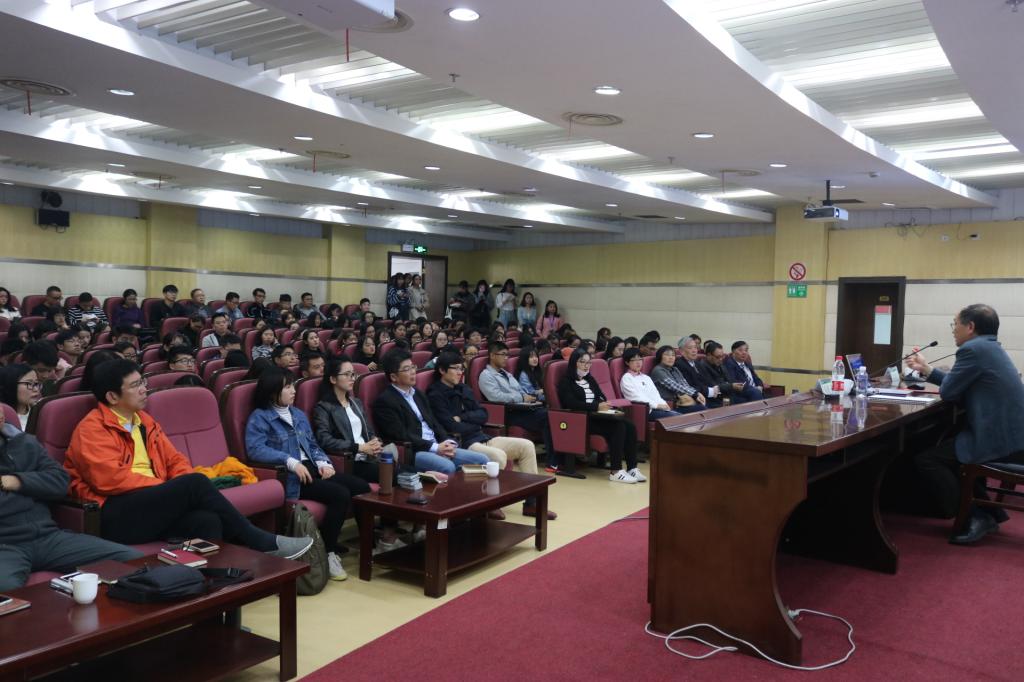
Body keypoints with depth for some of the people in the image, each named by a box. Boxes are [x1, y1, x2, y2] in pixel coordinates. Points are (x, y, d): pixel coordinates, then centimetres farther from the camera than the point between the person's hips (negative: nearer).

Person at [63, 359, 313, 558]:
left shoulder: (143, 420, 19)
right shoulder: (92, 429, -4)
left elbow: (175, 460, 19)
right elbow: (111, 479, -17)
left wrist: (181, 491, -3)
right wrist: (168, 487, -12)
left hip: (153, 504, 7)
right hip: (114, 516, -6)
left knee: (207, 521, -27)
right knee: (196, 483, -25)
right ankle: (264, 543, -18)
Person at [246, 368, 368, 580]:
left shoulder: (298, 414, 23)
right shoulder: (260, 417, -1)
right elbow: (255, 449, -17)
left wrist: (322, 462, 0)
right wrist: (291, 461, -26)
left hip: (312, 468, 7)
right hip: (289, 475, -7)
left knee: (363, 488, -14)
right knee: (341, 495, -29)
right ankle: (327, 551, -15)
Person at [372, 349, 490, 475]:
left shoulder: (417, 394, 21)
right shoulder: (384, 401, -5)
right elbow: (401, 436, -14)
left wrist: (447, 443, -3)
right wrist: (435, 447, -17)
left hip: (438, 447, 8)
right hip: (411, 453, -8)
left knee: (482, 460, -5)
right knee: (447, 467, -34)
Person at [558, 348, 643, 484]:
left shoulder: (590, 379, 24)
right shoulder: (566, 381, 0)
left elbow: (602, 397, 21)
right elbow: (572, 403, -15)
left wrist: (605, 406, -4)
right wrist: (597, 407, -22)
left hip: (598, 416, 7)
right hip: (582, 419, -7)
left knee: (630, 426, -19)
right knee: (618, 427, -29)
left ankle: (632, 468, -20)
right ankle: (616, 472, -28)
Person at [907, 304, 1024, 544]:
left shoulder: (973, 349, -15)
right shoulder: (991, 347, 16)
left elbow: (948, 392, -11)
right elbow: (959, 383, 21)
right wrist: (926, 369, 26)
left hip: (999, 442, -10)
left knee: (926, 459, -5)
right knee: (945, 449, 28)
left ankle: (973, 517, 1)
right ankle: (988, 511, 26)